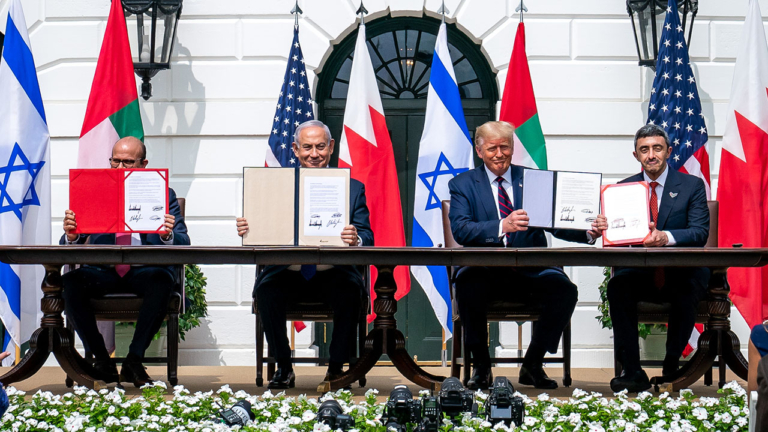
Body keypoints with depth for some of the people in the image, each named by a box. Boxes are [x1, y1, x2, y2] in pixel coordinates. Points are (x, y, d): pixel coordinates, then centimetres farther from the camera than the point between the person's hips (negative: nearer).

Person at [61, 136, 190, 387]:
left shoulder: (163, 194, 8)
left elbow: (183, 245, -1)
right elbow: (68, 248, 7)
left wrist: (168, 236, -25)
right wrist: (71, 236, -18)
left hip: (146, 270, -1)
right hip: (103, 271, 2)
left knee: (161, 282, -35)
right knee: (70, 282, -28)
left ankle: (134, 361, -21)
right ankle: (102, 361, -15)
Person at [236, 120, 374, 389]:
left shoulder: (353, 188, 10)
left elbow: (367, 238, -2)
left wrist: (356, 239, -27)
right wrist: (247, 230, -21)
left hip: (333, 272, -1)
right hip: (288, 272, 1)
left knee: (350, 292, -32)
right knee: (266, 290, -29)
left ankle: (336, 367, -12)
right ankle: (283, 368, -11)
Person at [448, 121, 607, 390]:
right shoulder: (462, 184, 8)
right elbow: (460, 229, -10)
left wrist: (589, 232, -18)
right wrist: (502, 226, -28)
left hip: (530, 270, 2)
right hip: (485, 271, -2)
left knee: (564, 289, -28)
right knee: (468, 284, -35)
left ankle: (532, 365, -8)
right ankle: (481, 366, -13)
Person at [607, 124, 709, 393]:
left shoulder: (692, 186, 5)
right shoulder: (624, 188, 12)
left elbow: (700, 233, -8)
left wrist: (666, 237, -28)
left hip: (681, 273, -2)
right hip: (639, 275, 2)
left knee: (687, 290, -35)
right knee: (617, 286, -30)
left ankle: (672, 368, -15)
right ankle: (632, 372, -24)